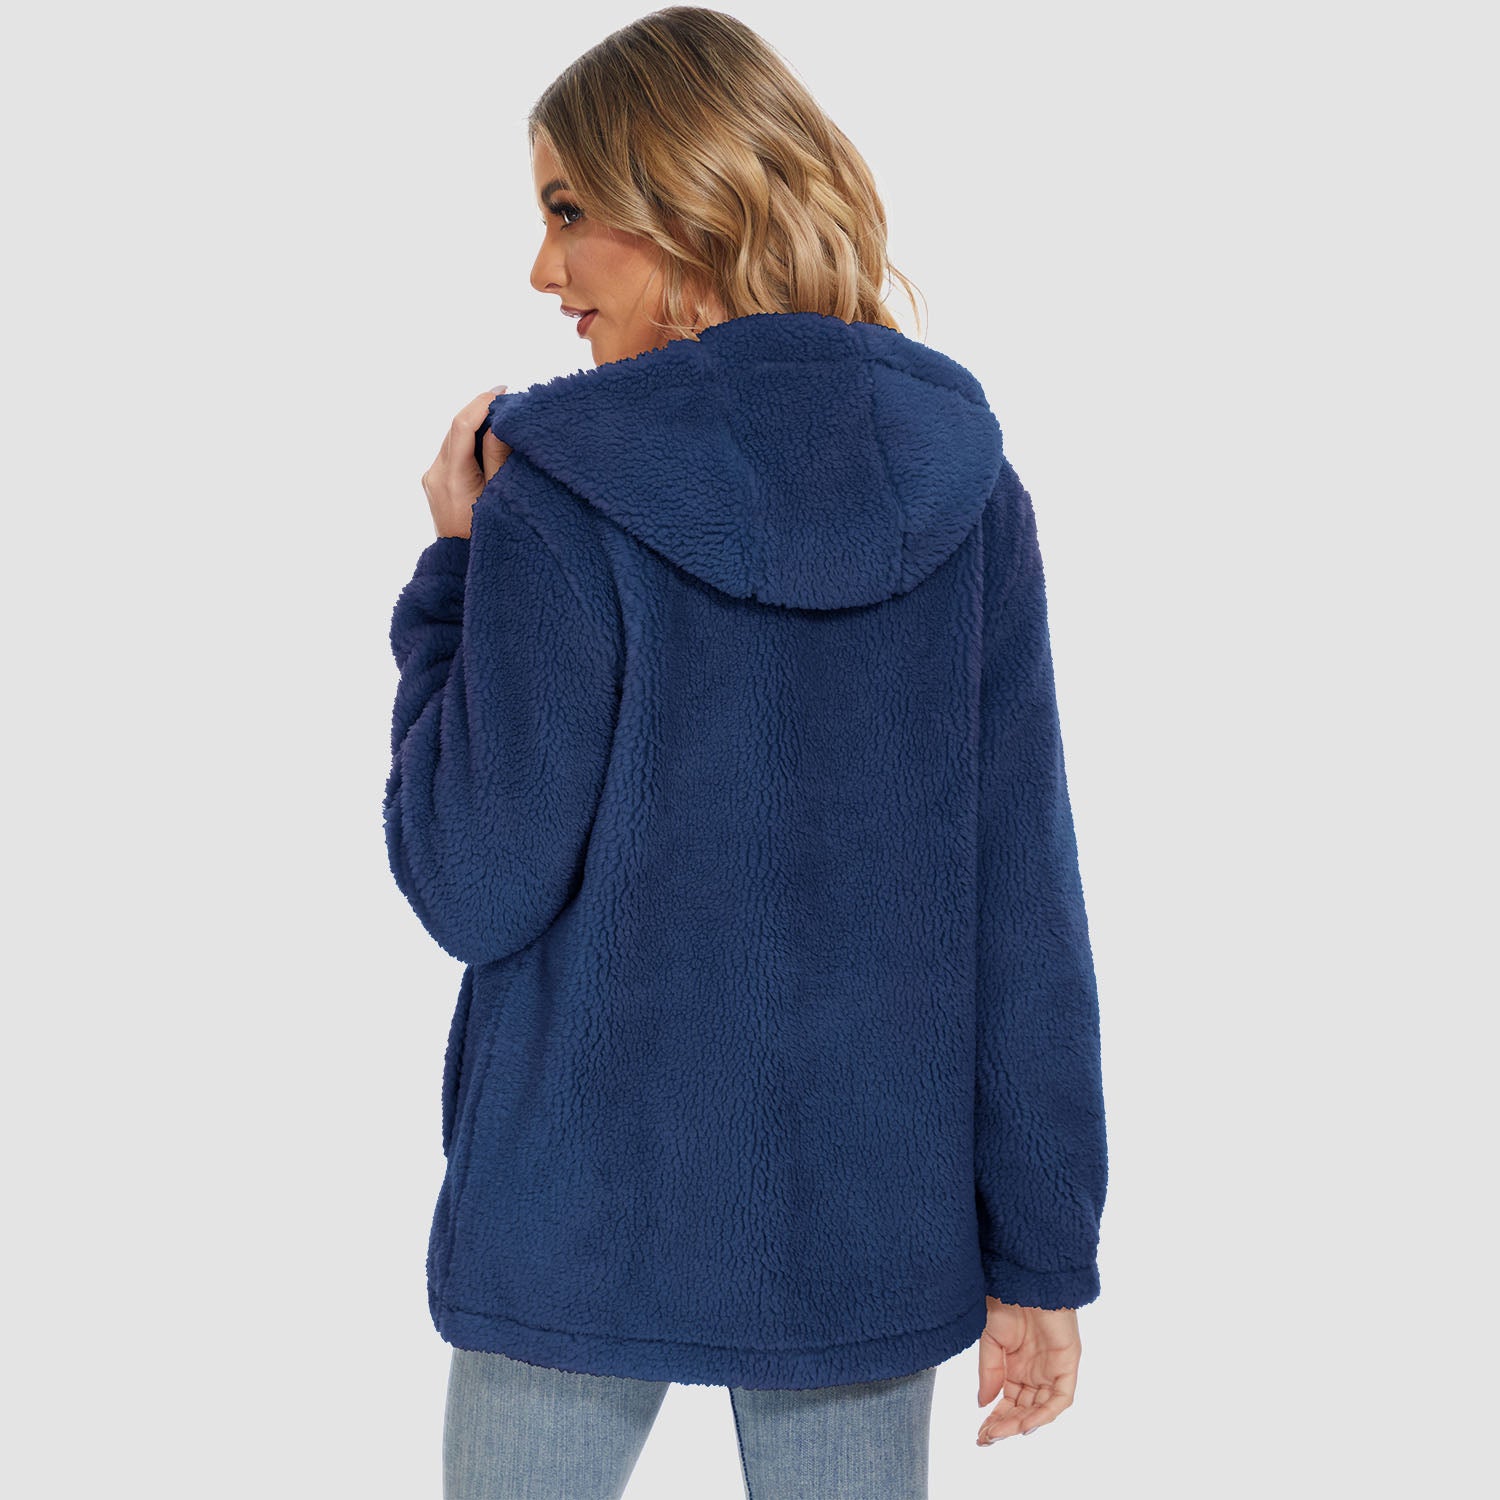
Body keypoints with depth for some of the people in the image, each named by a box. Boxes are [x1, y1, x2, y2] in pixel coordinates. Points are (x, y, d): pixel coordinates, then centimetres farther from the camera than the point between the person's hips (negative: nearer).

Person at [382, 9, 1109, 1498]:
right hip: (869, 1223, 3)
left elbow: (473, 888, -11)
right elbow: (1024, 892, -4)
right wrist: (1040, 1255, 3)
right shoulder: (964, 488, -5)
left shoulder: (559, 508, -16)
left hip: (587, 1210, -3)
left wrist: (459, 571, -2)